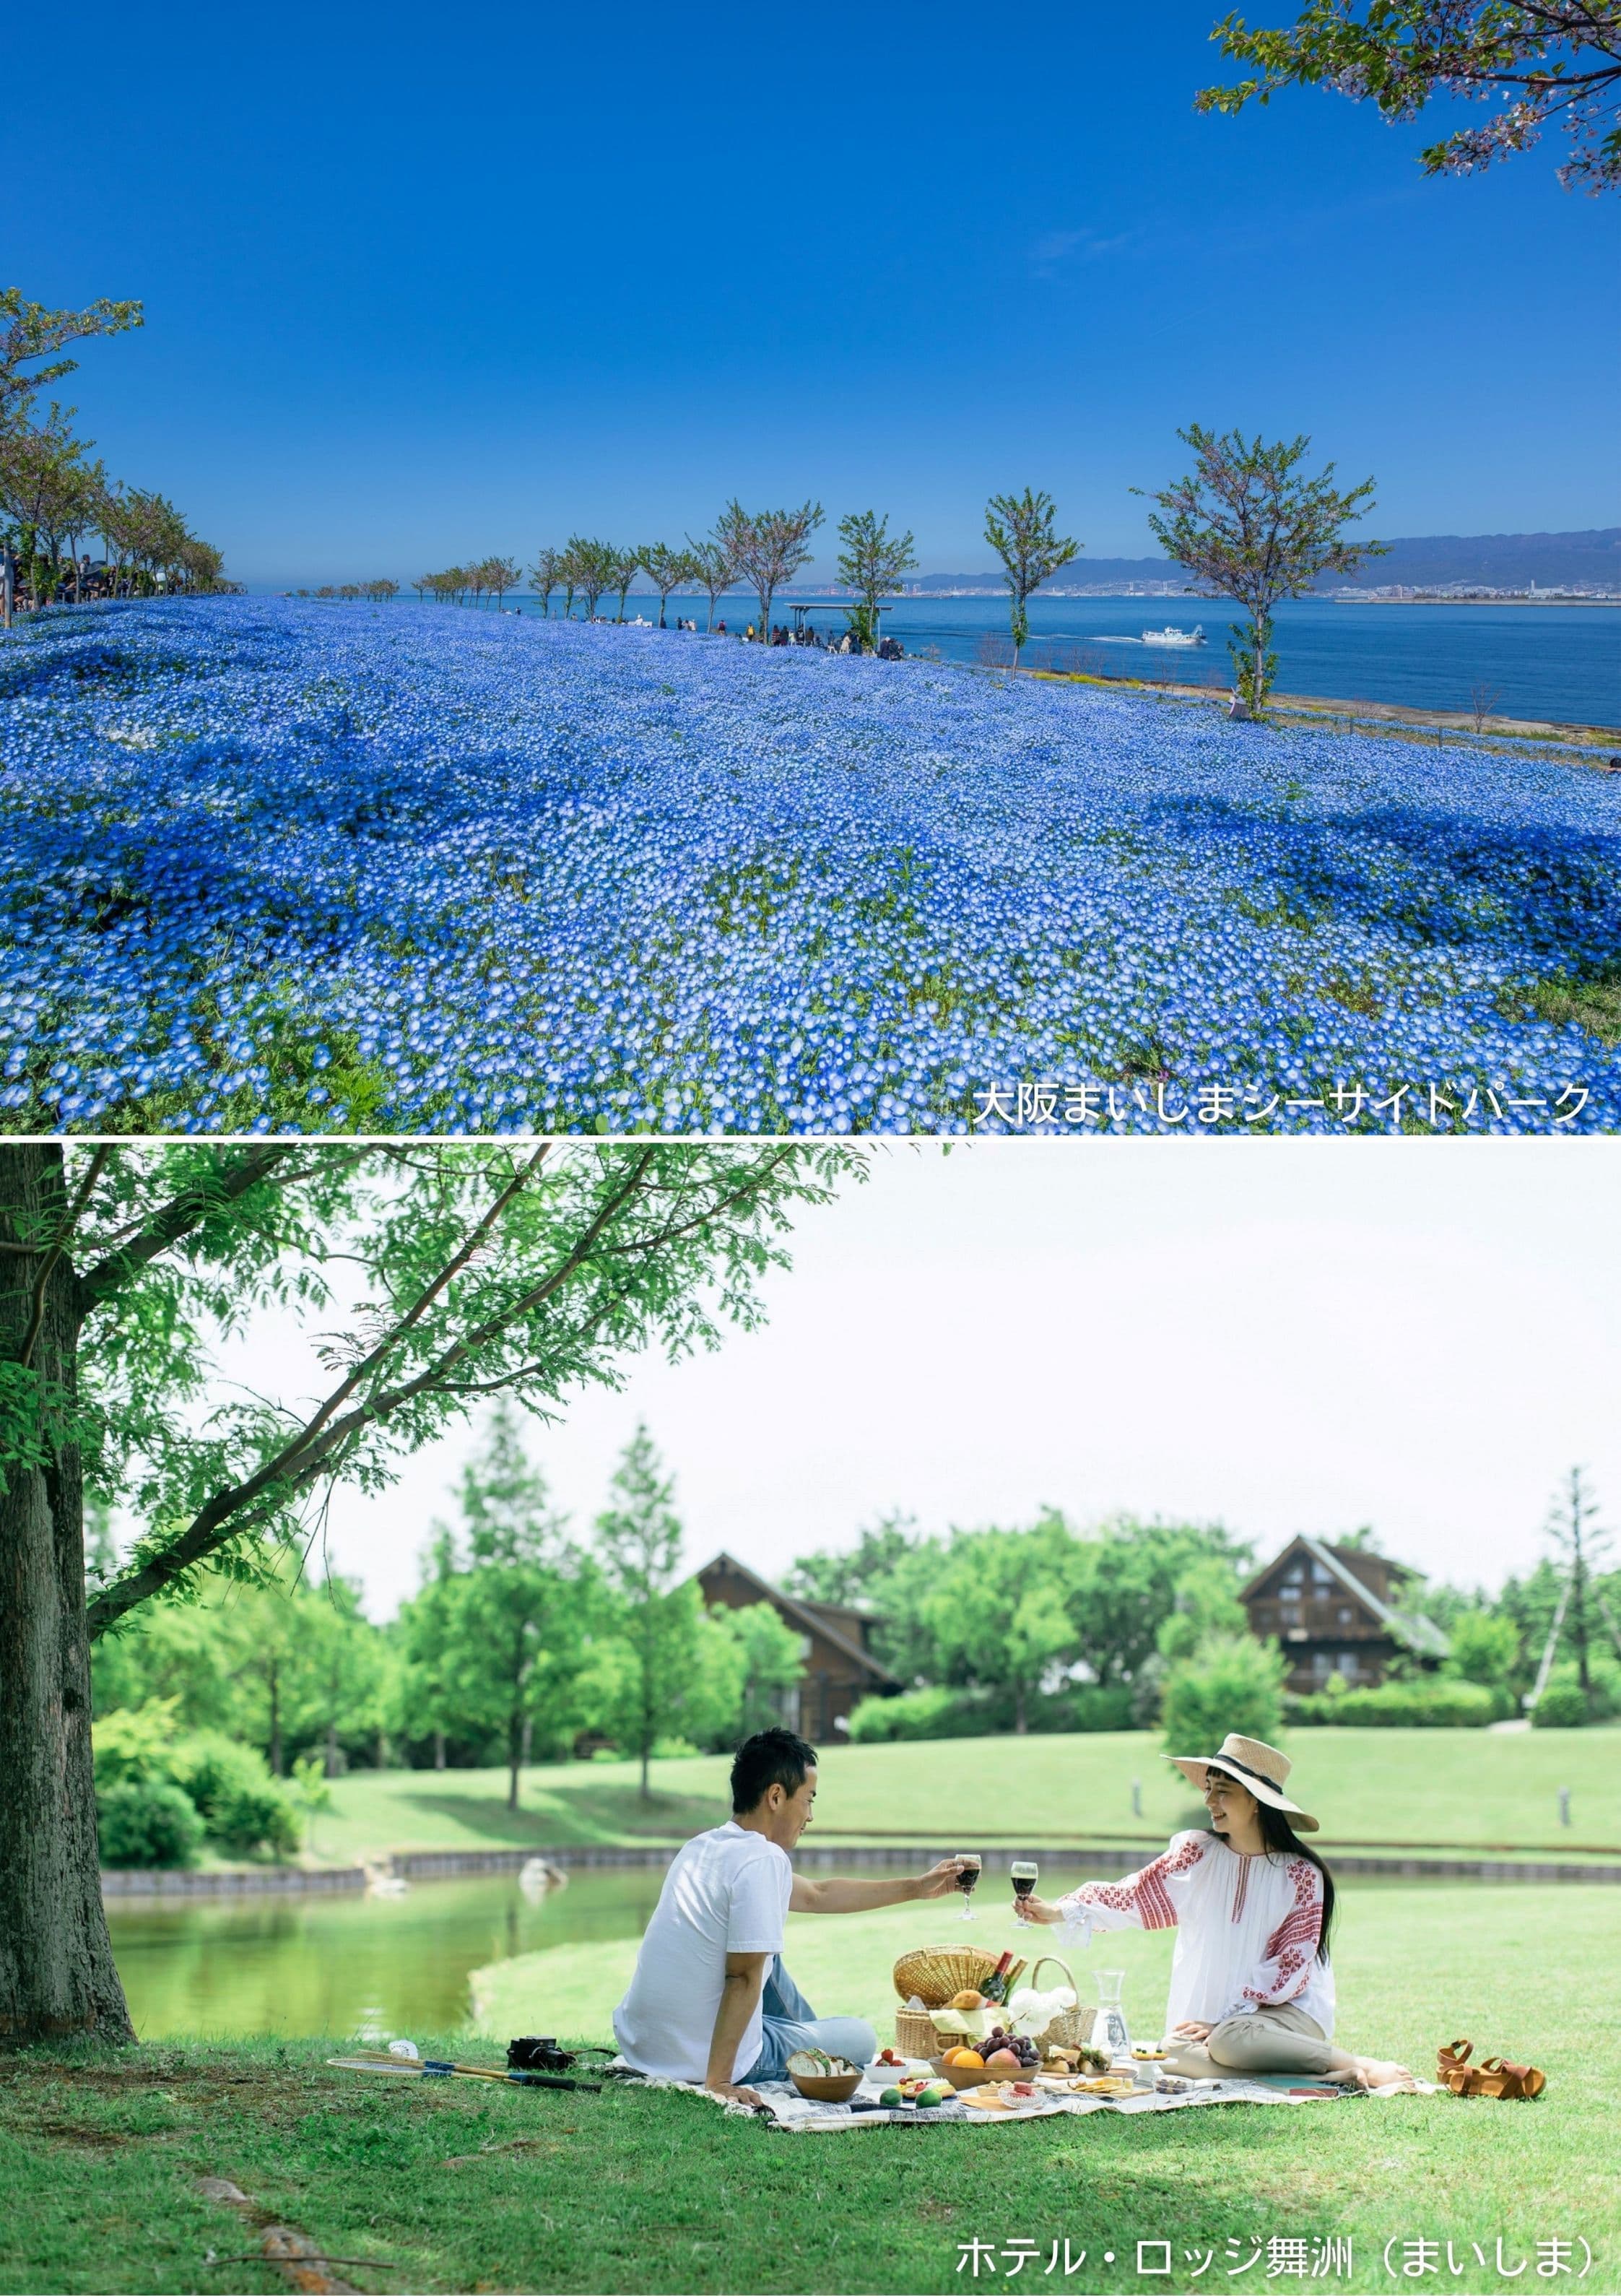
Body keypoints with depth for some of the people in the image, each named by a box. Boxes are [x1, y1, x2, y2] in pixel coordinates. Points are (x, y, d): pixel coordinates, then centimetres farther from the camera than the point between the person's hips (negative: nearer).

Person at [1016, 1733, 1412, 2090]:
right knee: (1175, 2055, -28)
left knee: (1229, 2040, -35)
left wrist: (1227, 2019, -16)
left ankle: (1356, 2066, -19)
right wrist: (1059, 1910, -22)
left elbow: (1290, 1968, -8)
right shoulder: (1196, 1854, 2)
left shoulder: (1301, 1874, -6)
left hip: (1291, 2010, -4)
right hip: (1212, 2019, 4)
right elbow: (1132, 1896, -7)